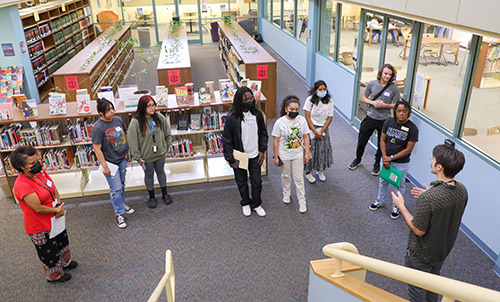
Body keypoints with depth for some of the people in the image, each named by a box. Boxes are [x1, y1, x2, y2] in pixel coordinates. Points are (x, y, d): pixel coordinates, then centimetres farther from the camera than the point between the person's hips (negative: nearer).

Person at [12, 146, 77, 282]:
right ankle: (55, 275, 40)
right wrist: (57, 210, -16)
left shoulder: (40, 172, -7)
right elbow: (38, 208, -31)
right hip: (41, 228, -8)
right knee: (49, 252, 16)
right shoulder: (22, 185, -33)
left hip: (55, 220, 8)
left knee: (62, 242, 30)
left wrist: (59, 205, -15)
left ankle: (65, 262, 56)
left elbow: (54, 189, 2)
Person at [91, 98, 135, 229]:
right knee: (116, 188, -1)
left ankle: (122, 204, 45)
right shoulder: (97, 128, -21)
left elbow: (125, 135, 14)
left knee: (121, 184, 22)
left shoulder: (118, 120, -3)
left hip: (122, 159, 6)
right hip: (110, 162, -6)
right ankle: (119, 214, 14)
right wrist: (104, 167, -17)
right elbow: (97, 149, -19)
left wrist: (126, 152, 10)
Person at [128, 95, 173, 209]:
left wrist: (167, 145, 10)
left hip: (160, 153, 3)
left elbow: (167, 133, 5)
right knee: (149, 175, 16)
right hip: (146, 156, -2)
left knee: (161, 172, 20)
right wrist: (138, 157, -13)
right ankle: (152, 197, 37)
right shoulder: (135, 122, -21)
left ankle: (164, 194, 40)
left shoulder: (160, 117, -11)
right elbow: (132, 142, -16)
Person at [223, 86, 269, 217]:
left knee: (257, 182, 12)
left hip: (255, 156, 3)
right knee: (242, 182, 17)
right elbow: (227, 140, -12)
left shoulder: (257, 114, -7)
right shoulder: (232, 118, -18)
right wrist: (231, 159, -12)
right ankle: (245, 203, 42)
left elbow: (263, 133, 6)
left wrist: (262, 150, 1)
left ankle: (256, 204, 36)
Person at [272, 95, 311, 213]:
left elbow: (306, 137, -2)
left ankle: (302, 201, 21)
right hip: (284, 155, -1)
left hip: (298, 155, 1)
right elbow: (276, 141, -10)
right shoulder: (280, 122, -17)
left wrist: (307, 153, -1)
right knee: (285, 176, 20)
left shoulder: (302, 120, -11)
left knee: (299, 178, 8)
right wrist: (276, 157, -7)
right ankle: (286, 193, 46)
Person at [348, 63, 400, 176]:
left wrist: (384, 105, -18)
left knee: (381, 145, 12)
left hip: (384, 120, -1)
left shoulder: (394, 89, -8)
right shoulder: (372, 84, -4)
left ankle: (377, 165, 33)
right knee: (362, 141, 12)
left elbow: (396, 105, -1)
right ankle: (358, 159, 37)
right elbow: (364, 98, 5)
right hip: (370, 118, 1)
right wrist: (373, 102, -14)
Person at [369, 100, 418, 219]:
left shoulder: (412, 129, -19)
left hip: (402, 163, -3)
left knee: (400, 185, 14)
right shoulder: (389, 122, -9)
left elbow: (408, 149, -17)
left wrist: (391, 158, -18)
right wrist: (384, 157, -14)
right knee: (383, 181, 21)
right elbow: (383, 140, -5)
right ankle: (380, 201, 44)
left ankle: (396, 206, 35)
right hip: (386, 159, 3)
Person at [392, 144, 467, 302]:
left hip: (421, 254, -7)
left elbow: (419, 230, -26)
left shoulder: (427, 198, -38)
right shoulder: (462, 190, -14)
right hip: (443, 249, 7)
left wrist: (401, 206, -17)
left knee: (417, 289, 17)